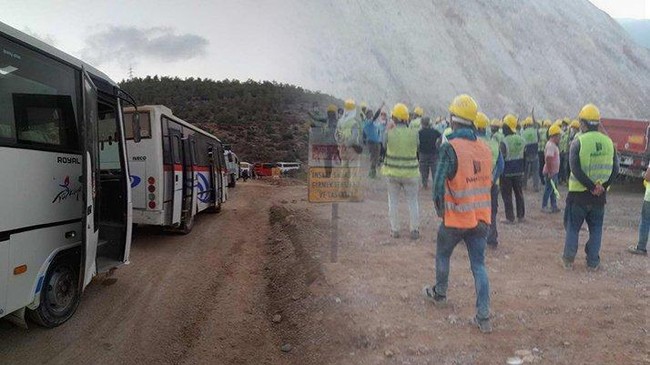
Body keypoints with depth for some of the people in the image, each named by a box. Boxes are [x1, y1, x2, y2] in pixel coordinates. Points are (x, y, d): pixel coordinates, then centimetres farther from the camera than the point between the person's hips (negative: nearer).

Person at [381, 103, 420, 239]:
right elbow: (417, 146, 4)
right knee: (413, 202, 12)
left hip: (393, 172, 0)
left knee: (393, 201, 14)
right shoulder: (414, 133, -11)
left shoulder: (389, 133, -12)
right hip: (410, 173, 0)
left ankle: (395, 230, 17)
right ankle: (414, 230, 14)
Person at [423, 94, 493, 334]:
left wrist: (439, 209, 0)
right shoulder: (485, 149, 2)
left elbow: (439, 184, -17)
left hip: (456, 218, -4)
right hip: (481, 218, 5)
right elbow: (488, 181, 11)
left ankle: (439, 294, 40)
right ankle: (484, 318, 9)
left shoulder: (450, 148, -17)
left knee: (442, 255, 21)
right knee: (479, 265, 10)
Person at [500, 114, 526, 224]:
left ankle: (510, 218, 4)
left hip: (507, 173, -6)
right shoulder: (521, 140, 2)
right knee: (519, 194, 15)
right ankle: (521, 216, 22)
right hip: (519, 172, 6)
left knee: (507, 195, 3)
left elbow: (501, 158, -15)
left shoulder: (504, 142, -18)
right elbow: (525, 156, 10)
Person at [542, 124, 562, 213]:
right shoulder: (550, 145, -20)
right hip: (551, 172, -10)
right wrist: (549, 172, -26)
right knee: (548, 189, -1)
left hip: (554, 171, 10)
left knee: (554, 189, 15)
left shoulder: (554, 144, 12)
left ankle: (554, 206, 24)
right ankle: (544, 206, 8)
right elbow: (548, 159, -26)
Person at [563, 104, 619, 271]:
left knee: (573, 227, 10)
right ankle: (593, 263, 17)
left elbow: (576, 170, -19)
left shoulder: (578, 142, -12)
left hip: (579, 194, -3)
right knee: (596, 229, 14)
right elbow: (615, 170, -2)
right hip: (600, 196, 3)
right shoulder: (609, 142, 2)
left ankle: (569, 260, 15)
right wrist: (602, 186, -7)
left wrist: (592, 187, -13)